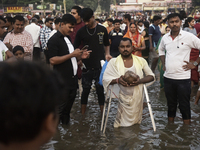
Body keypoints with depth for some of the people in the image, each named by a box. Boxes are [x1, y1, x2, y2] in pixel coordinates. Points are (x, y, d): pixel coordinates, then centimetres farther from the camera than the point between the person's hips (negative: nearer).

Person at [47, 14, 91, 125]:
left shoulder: (68, 38, 16)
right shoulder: (54, 40, -13)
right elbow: (53, 60, -21)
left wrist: (80, 56, 6)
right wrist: (72, 55, -22)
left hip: (72, 78, 9)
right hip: (62, 81, -8)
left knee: (69, 105, 17)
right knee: (60, 107, -1)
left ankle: (66, 124, 31)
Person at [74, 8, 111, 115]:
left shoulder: (102, 30, 3)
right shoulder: (81, 32, 0)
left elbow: (106, 44, 15)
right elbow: (75, 48, 4)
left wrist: (107, 54, -3)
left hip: (100, 66, 0)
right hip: (86, 67, 0)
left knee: (100, 90, 8)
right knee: (85, 90, 7)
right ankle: (82, 115, 17)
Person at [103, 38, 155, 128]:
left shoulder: (141, 60, 5)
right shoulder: (113, 62, 2)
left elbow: (151, 76, 5)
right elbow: (105, 79, -3)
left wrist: (140, 81, -16)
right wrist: (117, 80, -23)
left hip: (137, 98, 1)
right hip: (121, 99, -1)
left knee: (136, 122, 6)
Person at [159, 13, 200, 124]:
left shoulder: (188, 37, -10)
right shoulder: (165, 38, 5)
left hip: (183, 77, -5)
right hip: (168, 77, 5)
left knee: (184, 105, 3)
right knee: (171, 103, 18)